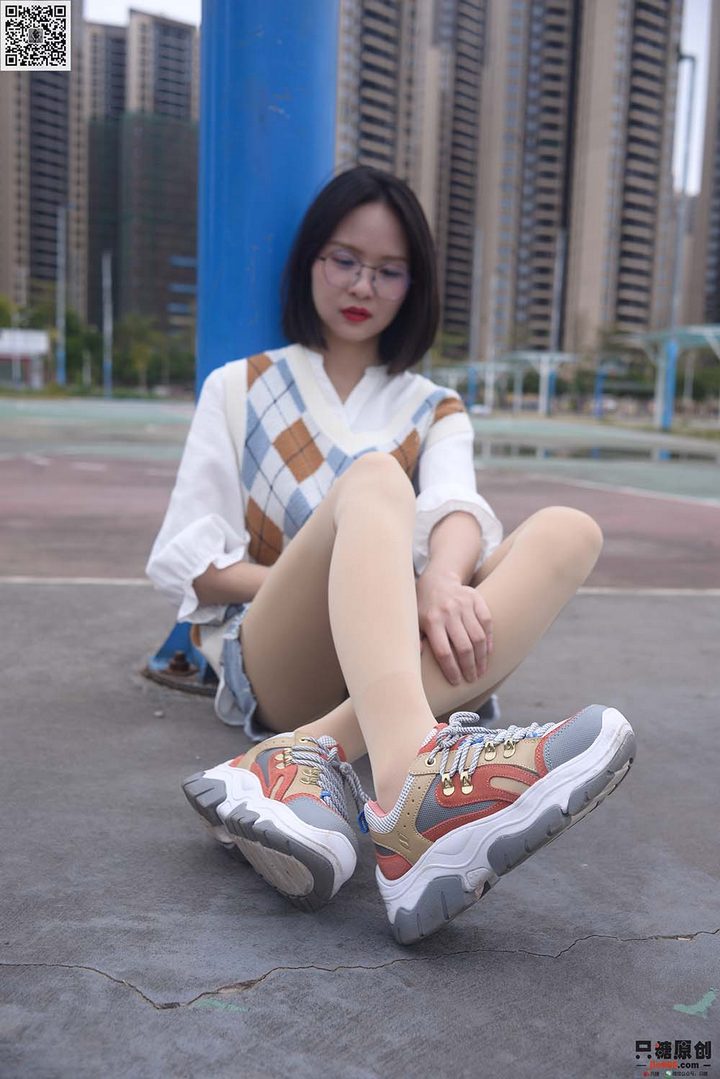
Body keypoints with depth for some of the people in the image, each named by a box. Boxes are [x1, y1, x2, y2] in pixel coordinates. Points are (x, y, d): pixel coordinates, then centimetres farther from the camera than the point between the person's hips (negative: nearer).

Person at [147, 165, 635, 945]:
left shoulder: (435, 411, 18)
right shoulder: (239, 388, 14)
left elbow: (457, 507, -5)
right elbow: (183, 560, 5)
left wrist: (442, 579, -30)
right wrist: (320, 577, -12)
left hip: (390, 662, 3)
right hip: (272, 663, -2)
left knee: (567, 531, -22)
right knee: (372, 479, -29)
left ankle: (315, 757, -42)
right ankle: (411, 776, -61)